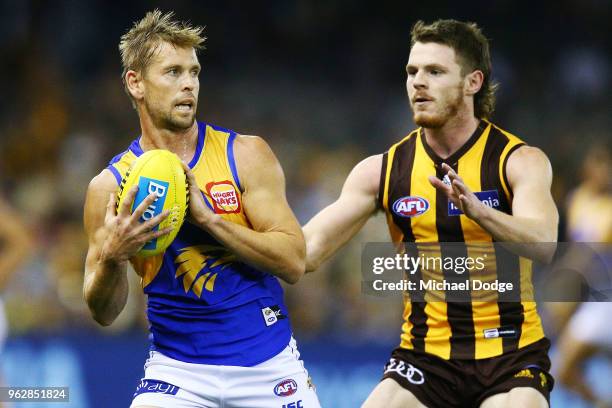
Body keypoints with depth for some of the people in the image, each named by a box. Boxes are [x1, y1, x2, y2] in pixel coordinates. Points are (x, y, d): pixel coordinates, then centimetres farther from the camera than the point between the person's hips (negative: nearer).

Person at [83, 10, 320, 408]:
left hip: (269, 364, 1)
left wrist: (204, 215, -20)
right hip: (179, 370, 0)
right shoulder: (110, 187, -3)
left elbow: (293, 262, -11)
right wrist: (112, 256, -22)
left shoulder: (245, 155, -3)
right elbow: (104, 312, -1)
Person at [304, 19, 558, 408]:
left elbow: (543, 245, -23)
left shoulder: (521, 161, -6)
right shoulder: (382, 171, 3)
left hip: (510, 356, -3)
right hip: (425, 356, 3)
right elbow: (307, 250, -2)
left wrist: (475, 208, -41)